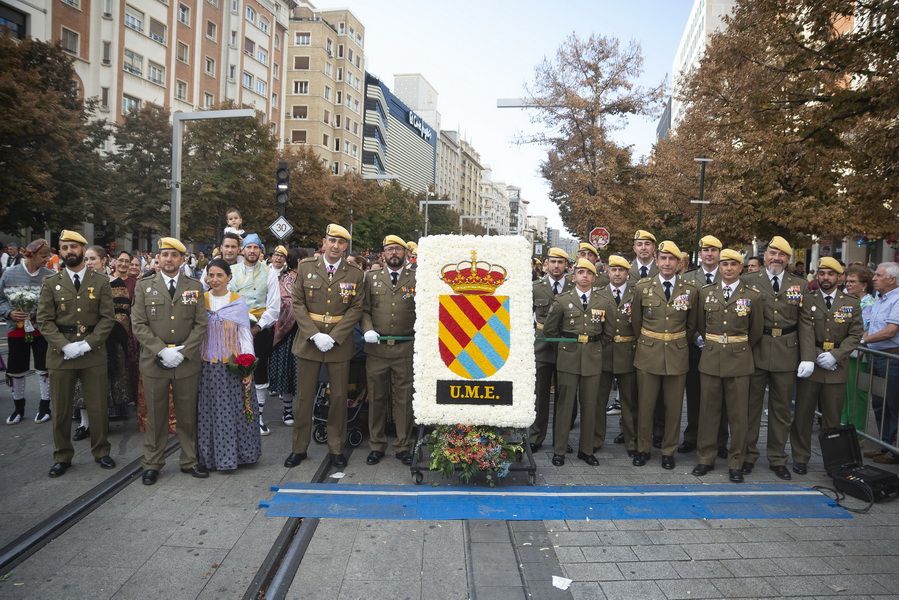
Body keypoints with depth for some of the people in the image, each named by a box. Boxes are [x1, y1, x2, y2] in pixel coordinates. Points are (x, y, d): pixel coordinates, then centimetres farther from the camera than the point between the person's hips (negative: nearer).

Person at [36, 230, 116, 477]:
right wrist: (65, 346, -14)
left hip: (94, 353, -1)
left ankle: (101, 451, 22)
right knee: (60, 410, 9)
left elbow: (107, 318, -3)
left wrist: (88, 344, -14)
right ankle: (62, 456, 24)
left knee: (98, 407, 6)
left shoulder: (101, 282, 2)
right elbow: (44, 321, -1)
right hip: (60, 353, 1)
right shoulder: (50, 284, 4)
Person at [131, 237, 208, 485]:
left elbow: (201, 324, 0)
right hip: (154, 362, 0)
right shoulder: (144, 286, 4)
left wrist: (183, 352, -11)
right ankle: (152, 464, 22)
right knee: (156, 416, 8)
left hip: (187, 362, 1)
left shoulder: (195, 287, 5)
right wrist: (162, 351, -14)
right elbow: (138, 324, -2)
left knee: (187, 415, 9)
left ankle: (189, 461, 22)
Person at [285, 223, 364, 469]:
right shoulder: (305, 267, 2)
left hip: (340, 343, 0)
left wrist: (333, 337, -13)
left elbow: (356, 309, -2)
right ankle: (299, 447, 20)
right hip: (308, 339, 0)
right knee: (305, 396, 7)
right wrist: (314, 335, -12)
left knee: (339, 397, 6)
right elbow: (298, 303, -1)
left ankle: (336, 448, 20)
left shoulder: (355, 274, 1)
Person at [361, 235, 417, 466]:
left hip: (406, 348, -1)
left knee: (404, 398, 6)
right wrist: (367, 329, -9)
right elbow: (364, 308, 7)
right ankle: (376, 445, 22)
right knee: (377, 397, 9)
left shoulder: (416, 278, 5)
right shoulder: (371, 277, 9)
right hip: (376, 347, 1)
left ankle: (403, 446, 19)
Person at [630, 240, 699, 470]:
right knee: (645, 404, 6)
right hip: (648, 354, 0)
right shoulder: (642, 287, -2)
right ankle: (642, 449, 21)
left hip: (677, 355, 1)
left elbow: (692, 325, 12)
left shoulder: (691, 290, 0)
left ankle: (668, 451, 23)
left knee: (674, 406, 8)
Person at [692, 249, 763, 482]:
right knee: (708, 410, 8)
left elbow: (756, 331, 8)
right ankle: (705, 458, 19)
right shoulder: (705, 292, 4)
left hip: (739, 361, -1)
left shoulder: (753, 296, -1)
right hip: (710, 359, 2)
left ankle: (735, 463, 16)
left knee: (738, 414, 4)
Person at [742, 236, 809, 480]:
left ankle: (777, 458, 25)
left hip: (787, 353, 2)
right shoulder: (749, 281, 0)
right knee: (751, 405, 7)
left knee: (781, 408, 11)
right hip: (756, 351, -2)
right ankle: (748, 455, 20)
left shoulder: (800, 285, 7)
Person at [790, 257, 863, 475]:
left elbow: (855, 334, -1)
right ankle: (800, 457, 18)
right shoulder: (807, 300, 0)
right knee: (803, 414, 6)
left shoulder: (852, 303, 5)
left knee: (832, 416, 9)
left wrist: (835, 355, -14)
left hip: (836, 368, 1)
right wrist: (810, 360, -21)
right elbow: (806, 332, -10)